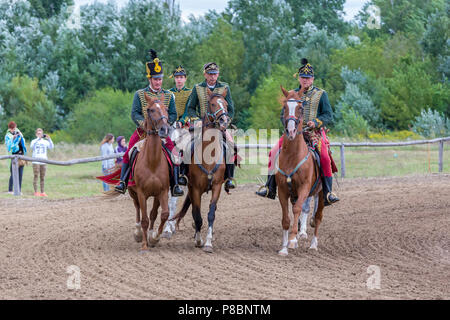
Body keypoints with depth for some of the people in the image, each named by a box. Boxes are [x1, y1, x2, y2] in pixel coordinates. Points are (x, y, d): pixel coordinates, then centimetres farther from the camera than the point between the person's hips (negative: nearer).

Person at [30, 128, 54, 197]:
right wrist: (38, 138, -23)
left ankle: (42, 192, 8)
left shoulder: (45, 142, 9)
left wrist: (49, 139, -16)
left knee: (42, 178, 5)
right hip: (36, 162, -3)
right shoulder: (34, 141, 3)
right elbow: (32, 146, -17)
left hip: (43, 162, 3)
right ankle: (36, 192, -3)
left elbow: (51, 147, -3)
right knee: (36, 177, -4)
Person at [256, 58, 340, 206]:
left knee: (324, 156, -27)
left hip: (315, 132, -3)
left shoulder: (321, 94, 7)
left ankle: (328, 193, -21)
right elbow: (284, 115, 15)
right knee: (275, 152, -16)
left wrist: (316, 122, -17)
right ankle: (270, 188, -8)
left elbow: (328, 115, 1)